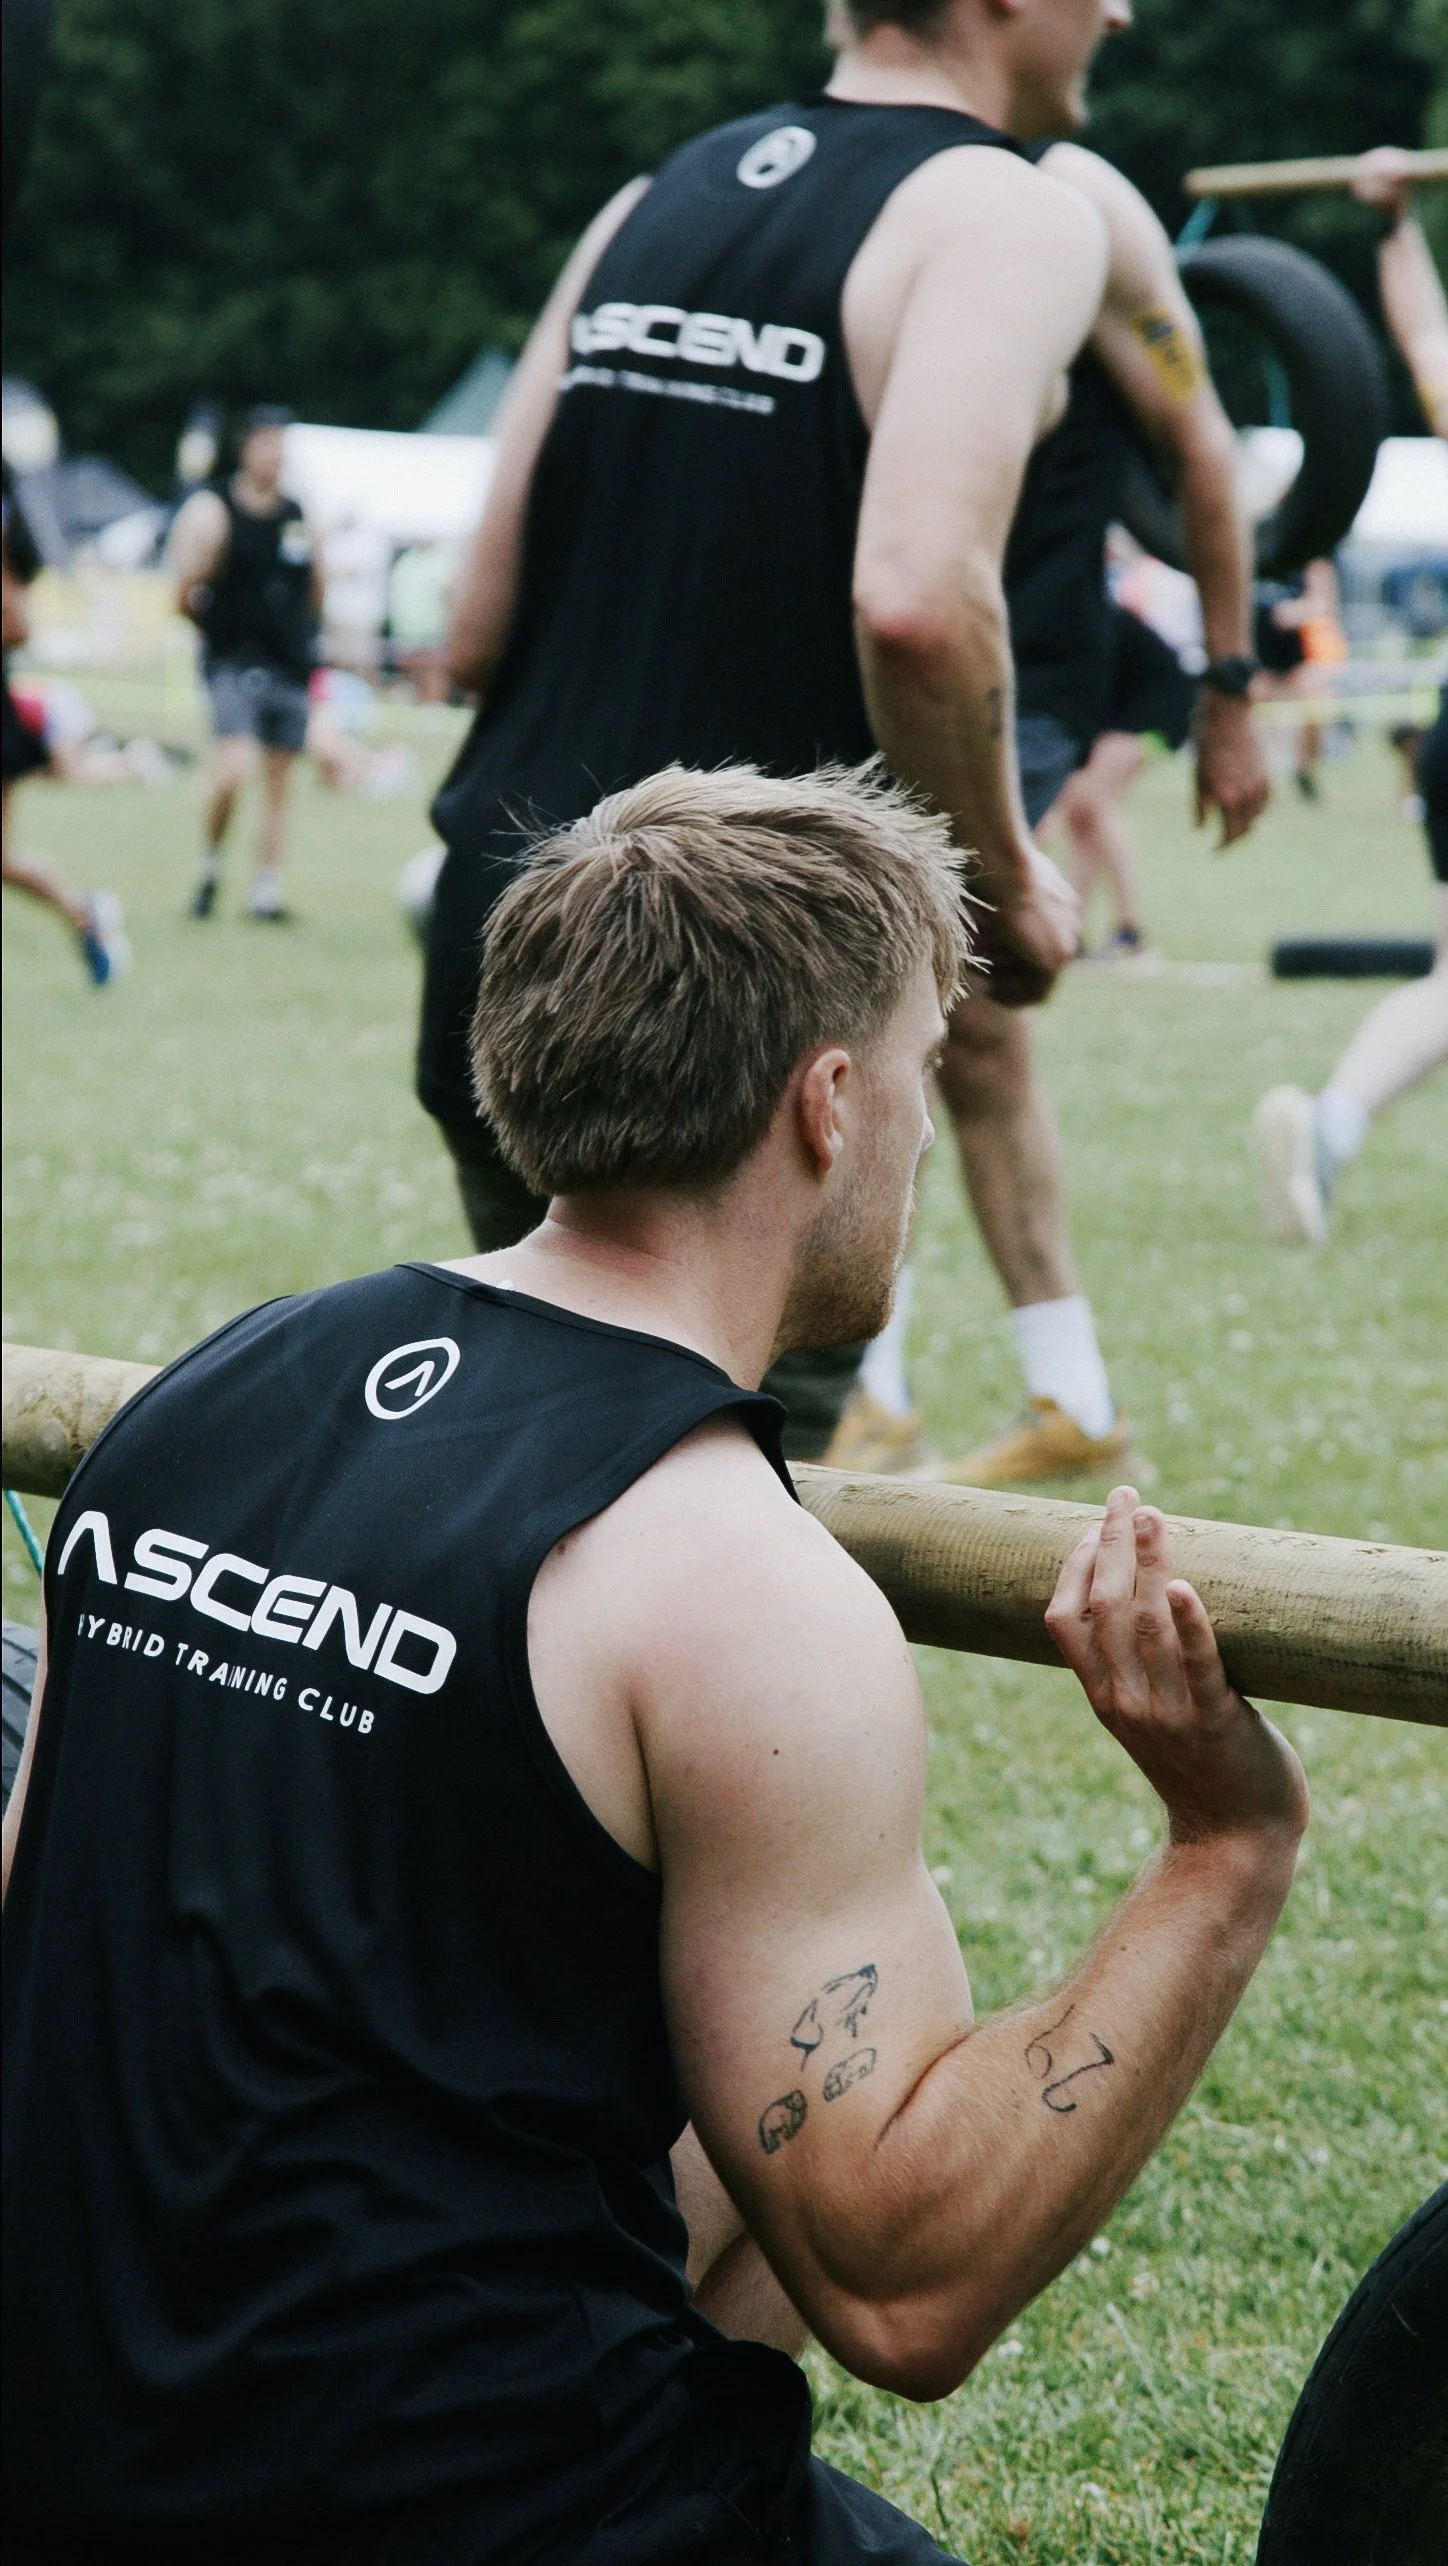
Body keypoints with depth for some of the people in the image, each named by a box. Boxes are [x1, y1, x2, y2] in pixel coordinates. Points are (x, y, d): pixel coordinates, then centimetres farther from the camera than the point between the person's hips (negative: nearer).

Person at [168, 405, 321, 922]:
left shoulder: (297, 519, 11)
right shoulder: (212, 510, -3)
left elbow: (314, 602, 17)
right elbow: (184, 594, -4)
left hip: (289, 663, 5)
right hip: (236, 661, -5)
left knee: (278, 783, 6)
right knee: (234, 767, -20)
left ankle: (267, 891, 12)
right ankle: (210, 865, 3)